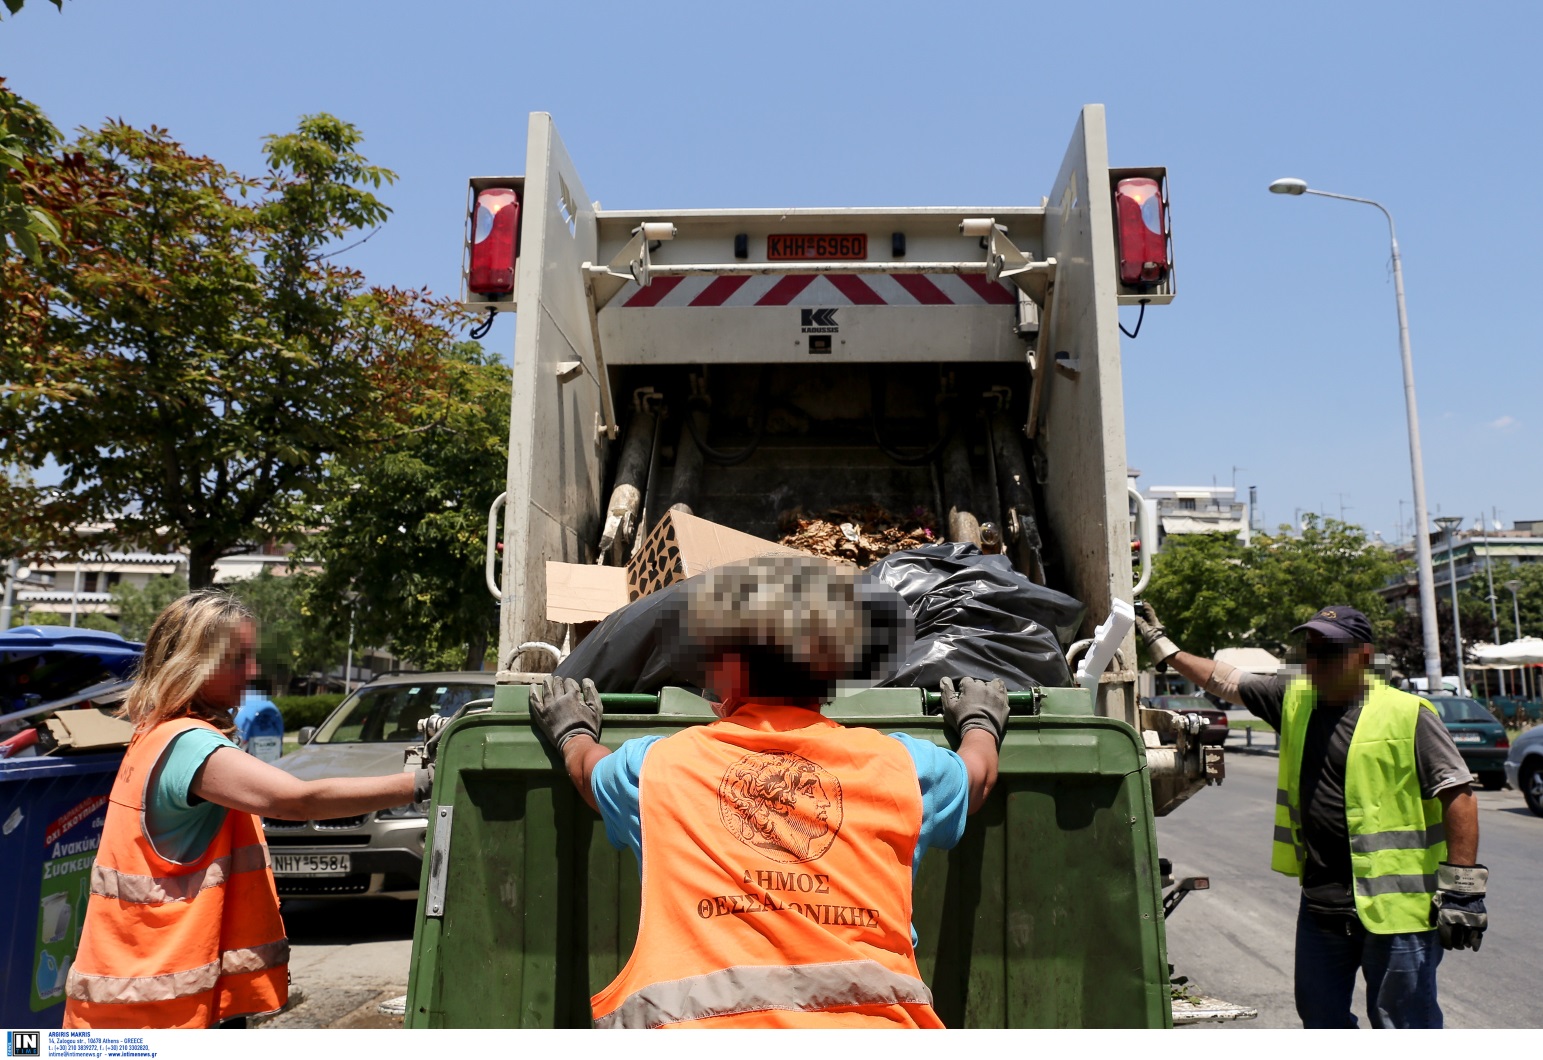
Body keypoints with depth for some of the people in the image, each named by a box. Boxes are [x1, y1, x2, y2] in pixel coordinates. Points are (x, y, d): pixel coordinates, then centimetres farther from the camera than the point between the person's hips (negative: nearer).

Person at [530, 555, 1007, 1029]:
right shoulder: (897, 763, 13)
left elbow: (589, 767, 34)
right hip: (870, 1014, 2)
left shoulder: (658, 763, 12)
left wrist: (571, 732, 57)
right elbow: (978, 773, 34)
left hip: (701, 1014, -1)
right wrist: (980, 722, 57)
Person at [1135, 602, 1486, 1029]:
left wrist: (1463, 888, -13)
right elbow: (1224, 681, 17)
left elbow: (1457, 797, -10)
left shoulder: (1408, 715, -9)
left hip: (1396, 907, -6)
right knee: (1320, 1018, 18)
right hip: (1320, 905, 6)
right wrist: (1161, 646, 16)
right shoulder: (1294, 701, 8)